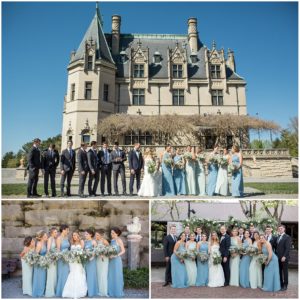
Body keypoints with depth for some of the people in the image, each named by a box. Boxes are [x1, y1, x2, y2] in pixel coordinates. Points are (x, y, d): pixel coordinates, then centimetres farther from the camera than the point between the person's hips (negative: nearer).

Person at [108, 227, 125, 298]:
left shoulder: (119, 240, -10)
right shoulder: (112, 240, 10)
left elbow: (123, 251, -12)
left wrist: (116, 255, -21)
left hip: (117, 260, -7)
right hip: (111, 260, 7)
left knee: (117, 276, 1)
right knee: (111, 276, 10)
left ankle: (118, 293, 13)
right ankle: (112, 292, 21)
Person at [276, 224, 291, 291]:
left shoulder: (287, 237, -6)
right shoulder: (278, 237, 15)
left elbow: (287, 248, -13)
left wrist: (284, 256, -18)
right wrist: (276, 255, 4)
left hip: (284, 257, -5)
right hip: (278, 257, 6)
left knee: (285, 271, 4)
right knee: (279, 271, 8)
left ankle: (285, 285, 14)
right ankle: (280, 284, 17)